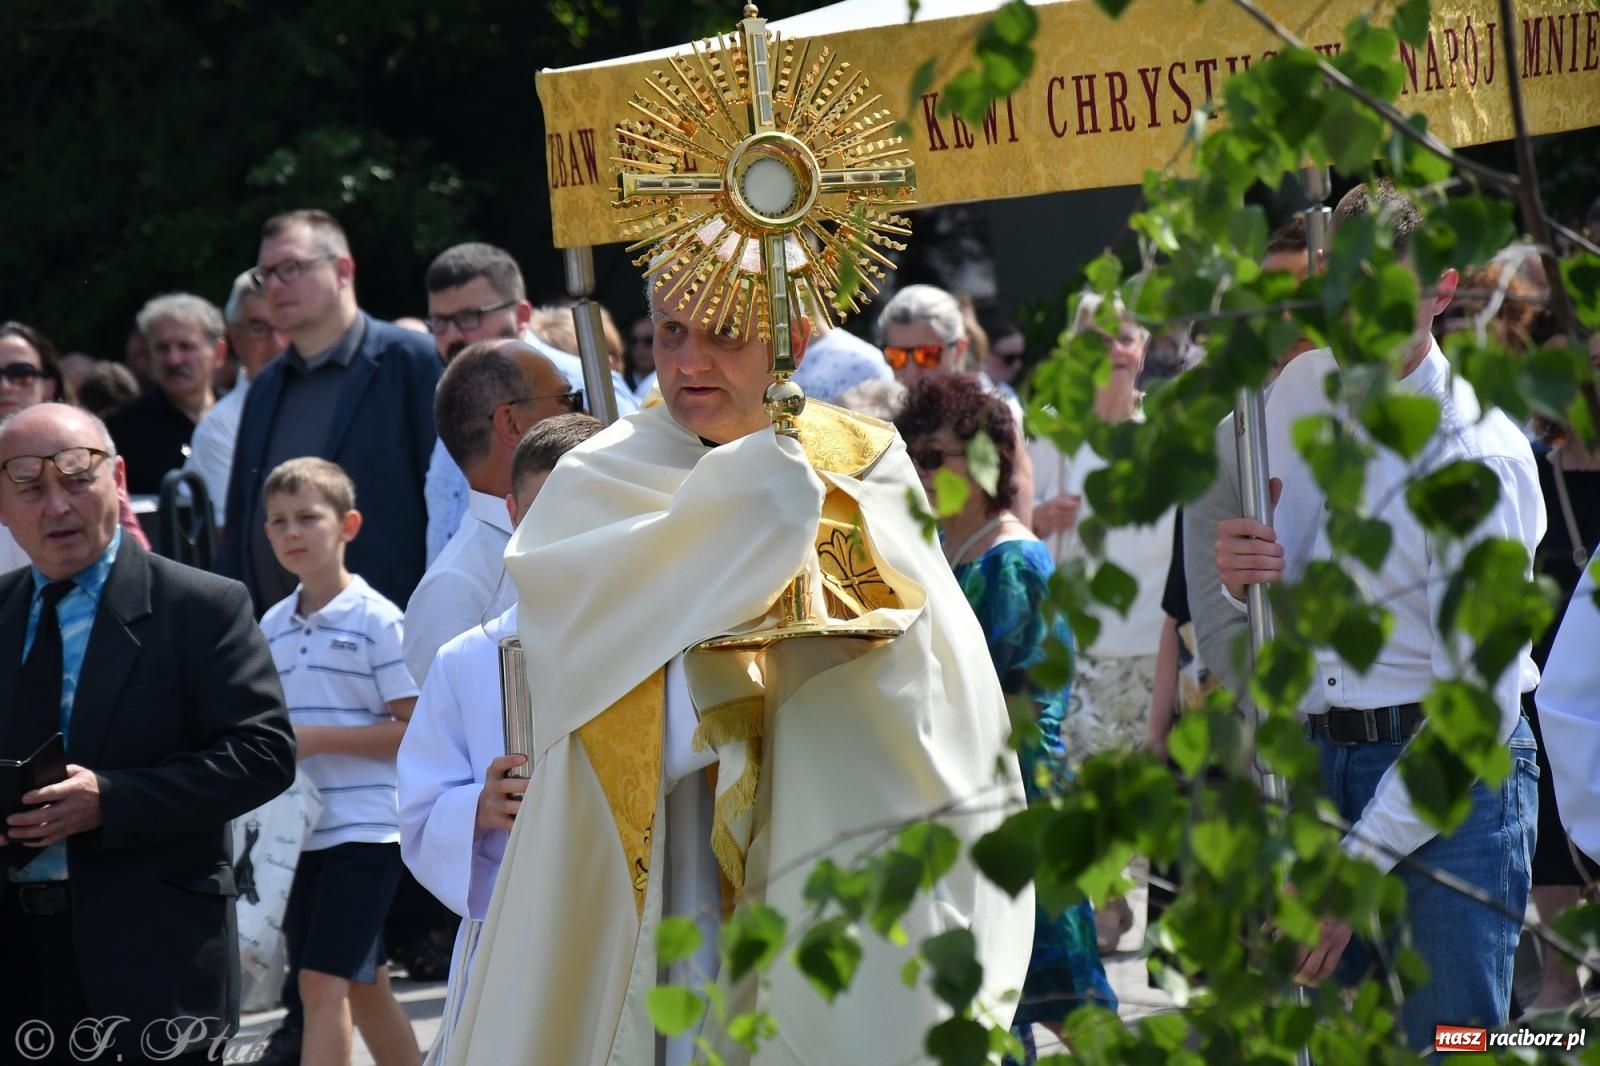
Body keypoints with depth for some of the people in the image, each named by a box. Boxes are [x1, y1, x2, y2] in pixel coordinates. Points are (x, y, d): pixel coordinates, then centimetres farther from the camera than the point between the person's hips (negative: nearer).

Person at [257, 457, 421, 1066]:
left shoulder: (376, 621, -8)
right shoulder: (273, 626, 11)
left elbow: (415, 731, -12)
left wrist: (318, 739, -19)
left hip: (364, 827, -7)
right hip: (298, 829, 7)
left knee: (325, 982, -13)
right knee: (362, 985, 14)